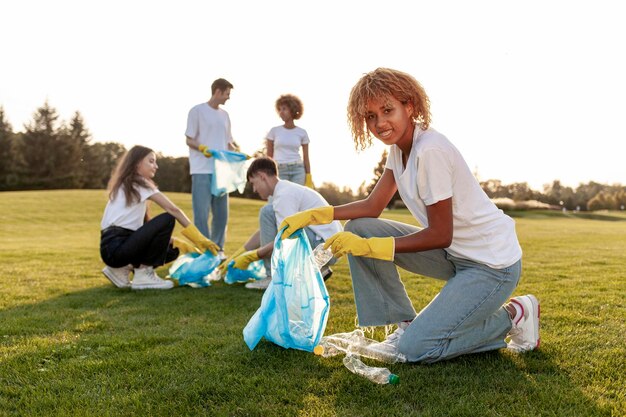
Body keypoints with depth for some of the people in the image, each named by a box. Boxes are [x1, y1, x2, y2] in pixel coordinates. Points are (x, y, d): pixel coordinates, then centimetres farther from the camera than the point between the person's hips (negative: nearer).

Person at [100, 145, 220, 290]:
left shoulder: (127, 186, 23)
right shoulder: (138, 183, -5)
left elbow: (145, 224, 17)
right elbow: (173, 209, -12)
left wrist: (179, 242, 9)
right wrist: (199, 238, -12)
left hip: (115, 247, 9)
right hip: (116, 247, -9)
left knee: (172, 250, 14)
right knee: (167, 220, -16)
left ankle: (122, 269, 11)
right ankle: (144, 274, -10)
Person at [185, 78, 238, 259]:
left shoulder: (224, 114, 17)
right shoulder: (197, 111, -1)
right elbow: (189, 140, -3)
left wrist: (234, 149, 2)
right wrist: (202, 148, -21)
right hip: (202, 171, -6)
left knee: (221, 212, 8)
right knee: (202, 212, -6)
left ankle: (218, 248, 18)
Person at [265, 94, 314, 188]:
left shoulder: (302, 133, 7)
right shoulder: (274, 131, 5)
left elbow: (306, 158, 8)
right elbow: (269, 156, 7)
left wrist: (309, 179, 2)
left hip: (298, 171, 1)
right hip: (279, 171, -1)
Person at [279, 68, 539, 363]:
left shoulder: (430, 151, -25)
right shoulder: (399, 147, 2)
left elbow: (440, 235, -22)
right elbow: (372, 206, 3)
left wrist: (368, 246, -22)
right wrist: (313, 215, -8)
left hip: (493, 264, -8)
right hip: (454, 254, 8)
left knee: (415, 350, -13)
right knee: (358, 230, -4)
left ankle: (513, 316, 6)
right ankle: (405, 325, 7)